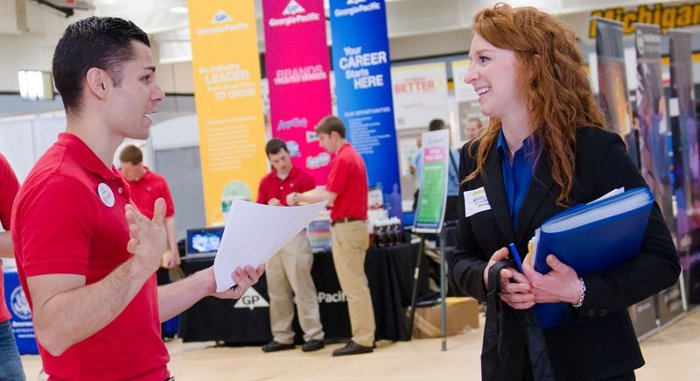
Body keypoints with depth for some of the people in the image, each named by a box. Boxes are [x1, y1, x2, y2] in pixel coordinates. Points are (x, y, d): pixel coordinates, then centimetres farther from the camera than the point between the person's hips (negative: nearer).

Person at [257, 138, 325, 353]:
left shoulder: (303, 178, -3)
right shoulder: (266, 182, 12)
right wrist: (269, 206, -12)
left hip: (295, 237, -5)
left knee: (302, 288, -6)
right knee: (277, 291, 7)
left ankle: (314, 335, -2)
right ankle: (282, 336, 13)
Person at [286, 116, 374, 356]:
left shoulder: (342, 160, -15)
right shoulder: (354, 156, 17)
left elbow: (328, 197, -19)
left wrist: (298, 197, -7)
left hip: (345, 227, -10)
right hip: (357, 225, 10)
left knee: (353, 287, -7)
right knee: (358, 284, 12)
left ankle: (362, 340, -5)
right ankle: (365, 336, 15)